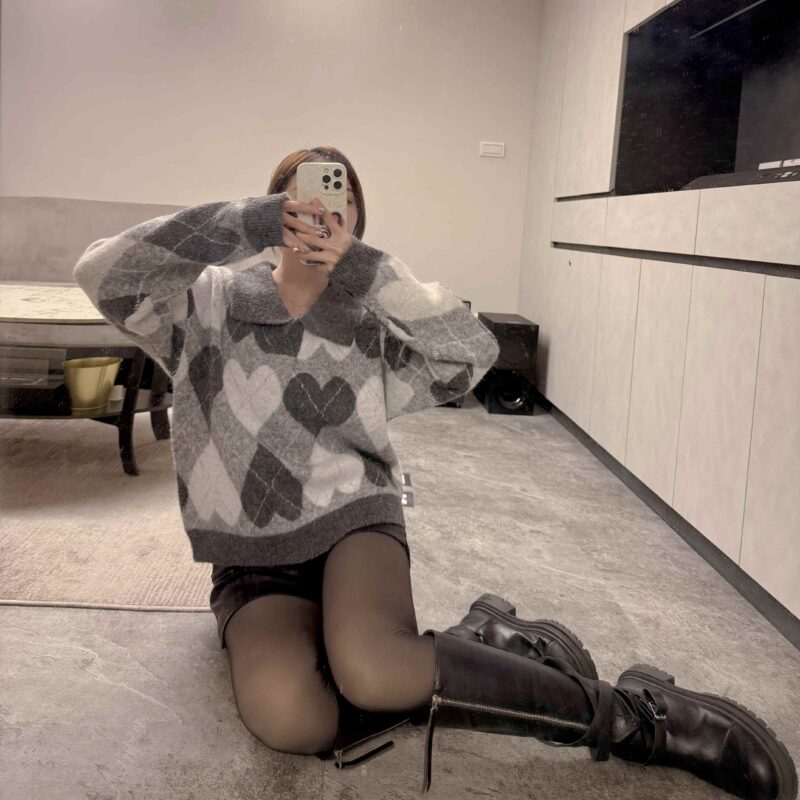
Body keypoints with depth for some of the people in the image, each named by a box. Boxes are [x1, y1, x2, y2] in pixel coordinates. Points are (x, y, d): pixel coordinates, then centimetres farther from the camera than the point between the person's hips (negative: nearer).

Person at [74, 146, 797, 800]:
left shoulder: (369, 328, 7)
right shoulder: (213, 302, 3)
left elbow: (472, 350, -9)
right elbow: (104, 272, -12)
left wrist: (361, 265, -13)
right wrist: (246, 223, -14)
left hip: (355, 521, 0)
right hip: (253, 563, 1)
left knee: (369, 666, -37)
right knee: (282, 710, -34)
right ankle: (480, 646, -15)